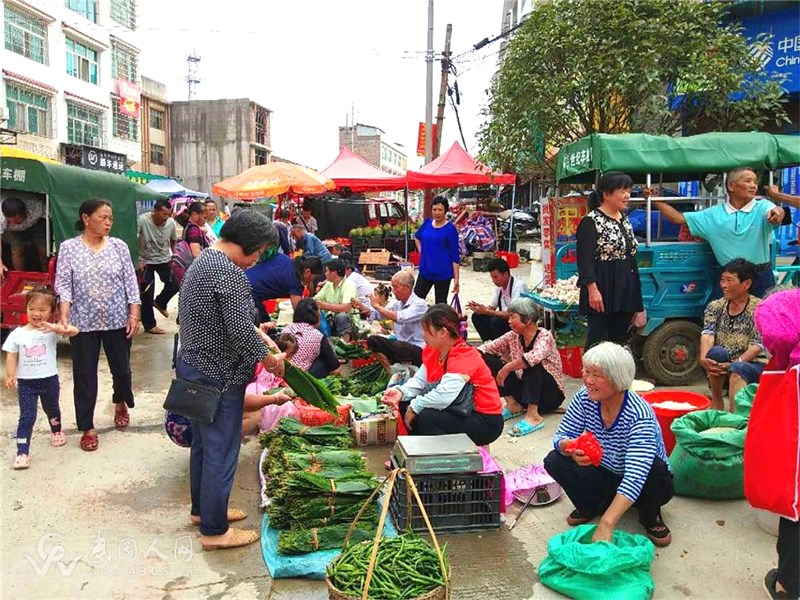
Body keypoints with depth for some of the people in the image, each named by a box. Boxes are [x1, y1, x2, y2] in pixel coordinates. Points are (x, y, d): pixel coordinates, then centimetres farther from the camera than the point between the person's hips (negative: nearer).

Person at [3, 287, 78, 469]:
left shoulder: (51, 330, -11)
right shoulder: (17, 334, -5)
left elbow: (74, 330, -26)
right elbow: (11, 356, -2)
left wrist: (56, 328, -43)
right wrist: (10, 375, -12)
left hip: (49, 380, 1)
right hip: (26, 382, 0)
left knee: (52, 410, 24)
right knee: (27, 417, -4)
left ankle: (56, 432, 50)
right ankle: (22, 452, 0)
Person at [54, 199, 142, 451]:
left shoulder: (119, 246, 1)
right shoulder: (68, 247, -3)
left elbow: (130, 282, 1)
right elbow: (63, 284, -6)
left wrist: (134, 315, -5)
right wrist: (64, 317, -18)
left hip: (117, 321, 2)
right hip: (83, 323, -1)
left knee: (121, 367, 14)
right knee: (84, 375, 5)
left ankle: (120, 403, 44)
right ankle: (87, 428, 17)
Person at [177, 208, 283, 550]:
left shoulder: (202, 262, 11)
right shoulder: (230, 274, -22)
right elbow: (241, 331, -24)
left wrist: (255, 330, 12)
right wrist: (269, 359, -10)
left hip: (193, 367, 11)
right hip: (218, 376, -11)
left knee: (203, 443, 22)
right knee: (221, 451, 1)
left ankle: (202, 508, 38)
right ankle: (214, 530, 14)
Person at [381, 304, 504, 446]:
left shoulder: (464, 356, -27)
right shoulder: (432, 350, 0)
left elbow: (444, 395, -37)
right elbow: (419, 380, 0)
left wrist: (415, 406, -25)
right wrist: (401, 391, -20)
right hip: (461, 411, 9)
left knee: (427, 417, -29)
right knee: (405, 404, 2)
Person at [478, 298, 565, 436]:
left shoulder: (544, 336, -18)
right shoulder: (513, 336, 1)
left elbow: (534, 357, -39)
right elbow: (489, 347, 0)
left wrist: (506, 368, -34)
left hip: (551, 394, -6)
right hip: (525, 390, 6)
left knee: (531, 363, -35)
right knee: (489, 360, -8)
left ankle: (533, 416, -35)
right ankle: (513, 405, -8)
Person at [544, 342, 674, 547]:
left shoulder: (639, 415, -33)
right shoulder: (585, 397, -18)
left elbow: (635, 478, -42)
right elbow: (561, 436, -11)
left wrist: (606, 525, -51)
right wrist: (570, 447, -38)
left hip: (644, 485, -3)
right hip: (606, 475, 4)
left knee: (655, 469, -36)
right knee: (554, 461, -19)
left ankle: (650, 516, -3)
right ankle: (592, 506, 7)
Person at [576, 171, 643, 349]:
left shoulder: (625, 220, 15)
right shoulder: (591, 221, -10)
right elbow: (585, 260, -16)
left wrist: (635, 295, 19)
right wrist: (592, 289, -23)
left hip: (625, 291, 8)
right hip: (602, 290, -8)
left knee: (619, 340, 12)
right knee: (598, 340, -4)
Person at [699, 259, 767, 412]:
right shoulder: (715, 306, 6)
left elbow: (757, 346, -14)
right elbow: (707, 334, -10)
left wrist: (733, 364, -29)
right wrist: (703, 358, -31)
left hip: (752, 365, -3)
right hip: (721, 365, 3)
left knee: (736, 370, -34)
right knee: (716, 351, -28)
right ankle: (716, 403, -18)